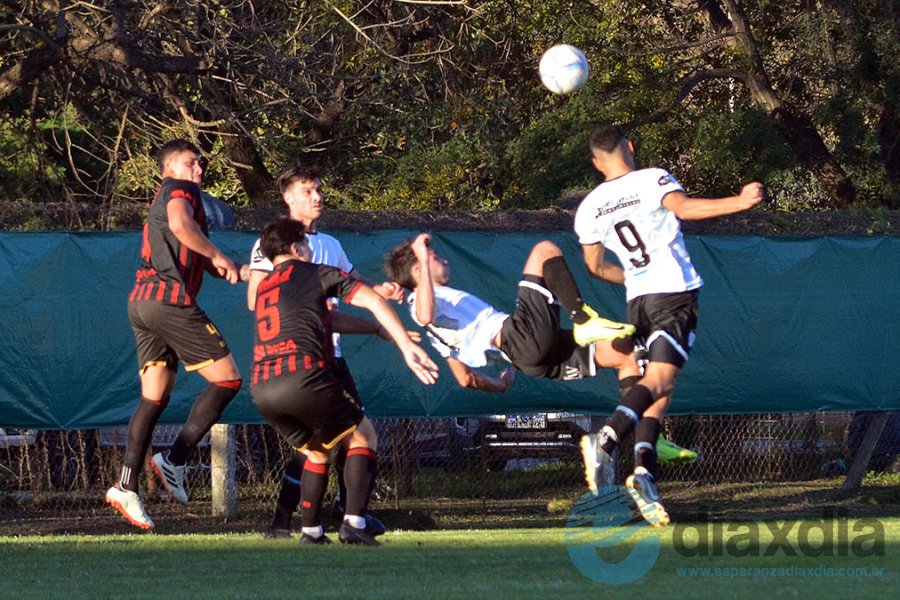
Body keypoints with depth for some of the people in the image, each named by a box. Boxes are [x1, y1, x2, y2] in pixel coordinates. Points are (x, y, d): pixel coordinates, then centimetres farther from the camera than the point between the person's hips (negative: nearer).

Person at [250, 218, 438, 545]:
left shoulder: (263, 288, 29)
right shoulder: (314, 273, 11)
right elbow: (372, 301, 0)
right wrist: (407, 346, -3)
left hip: (261, 390, 6)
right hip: (303, 377, -6)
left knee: (317, 451, 27)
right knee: (363, 437, 10)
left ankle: (310, 531, 17)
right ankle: (353, 522, -7)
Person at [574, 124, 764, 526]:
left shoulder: (589, 207, 13)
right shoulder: (651, 180, -3)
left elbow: (596, 267, 22)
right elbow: (683, 207, -22)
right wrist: (738, 203, -22)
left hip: (638, 299, 6)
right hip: (675, 292, -6)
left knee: (659, 388, 7)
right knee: (659, 378, -15)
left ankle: (644, 467, -13)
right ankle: (606, 440, -37)